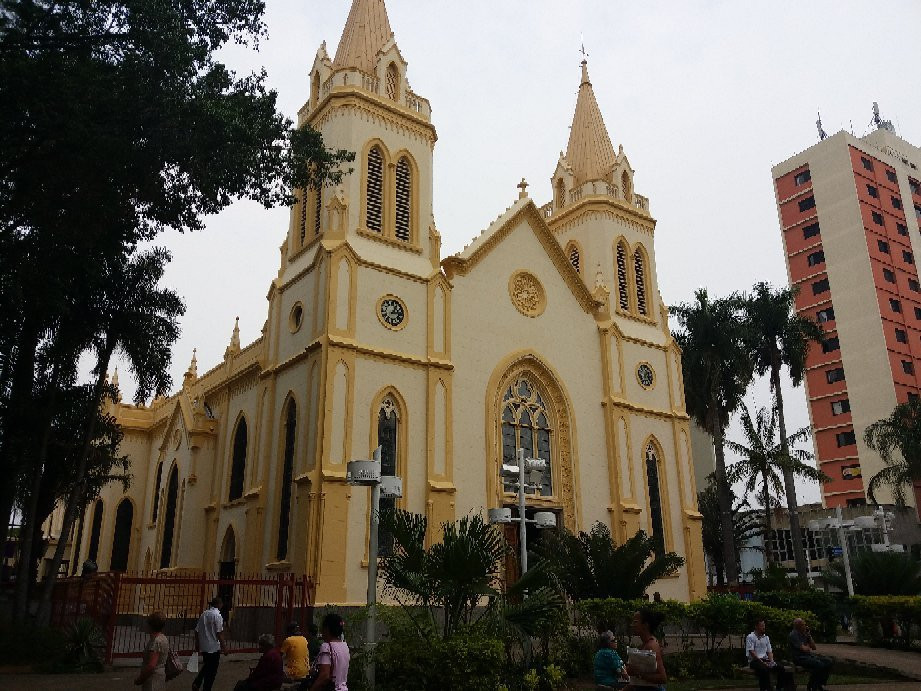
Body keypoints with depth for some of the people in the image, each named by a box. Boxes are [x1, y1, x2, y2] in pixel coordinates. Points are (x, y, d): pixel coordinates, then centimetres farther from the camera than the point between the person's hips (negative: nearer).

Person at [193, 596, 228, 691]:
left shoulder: (204, 614, 5)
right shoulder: (217, 615, -16)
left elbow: (197, 630, 10)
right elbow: (219, 633, -19)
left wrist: (197, 643, 23)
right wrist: (224, 647, -13)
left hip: (203, 646, 7)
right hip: (214, 647, -7)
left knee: (206, 666, 24)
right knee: (212, 670, 6)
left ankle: (196, 683, 11)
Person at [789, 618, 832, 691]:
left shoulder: (805, 633, 13)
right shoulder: (794, 635, -13)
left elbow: (814, 647, 13)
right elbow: (803, 648, -17)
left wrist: (809, 636, 0)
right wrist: (809, 648, 4)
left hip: (809, 655, 9)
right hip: (800, 657, -9)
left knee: (828, 662, -4)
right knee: (819, 664, -28)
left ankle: (820, 685, 3)